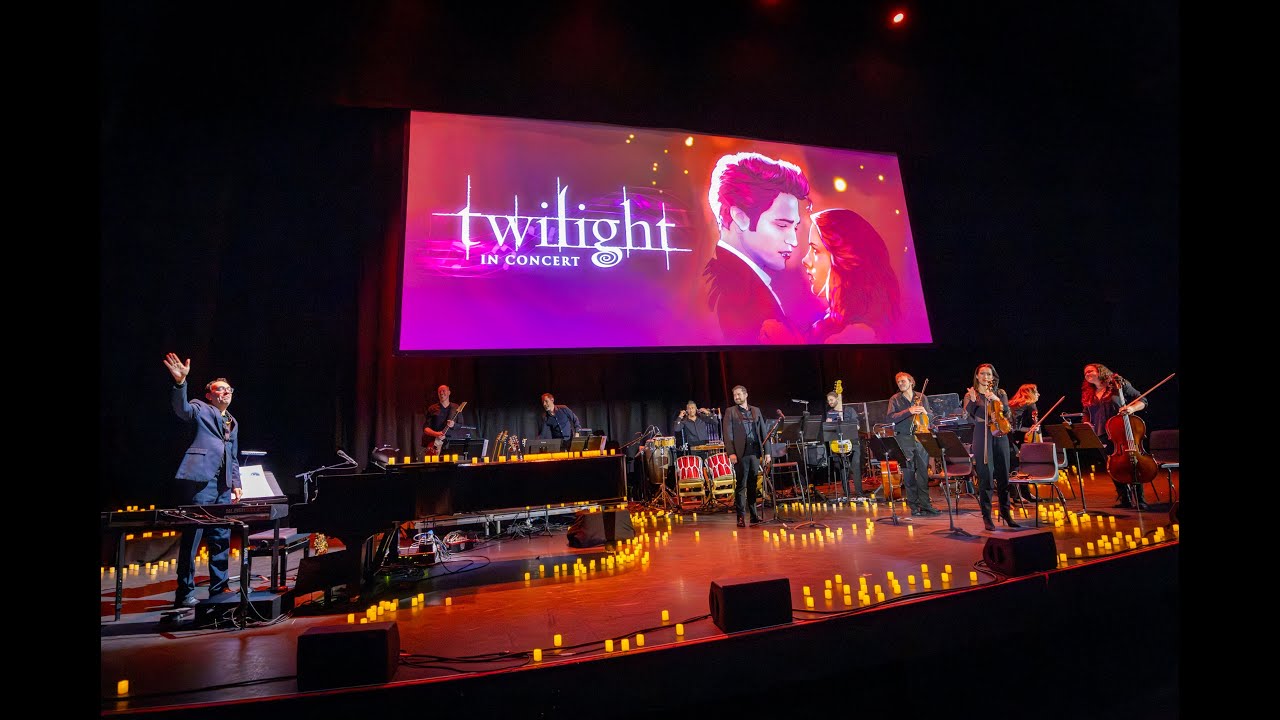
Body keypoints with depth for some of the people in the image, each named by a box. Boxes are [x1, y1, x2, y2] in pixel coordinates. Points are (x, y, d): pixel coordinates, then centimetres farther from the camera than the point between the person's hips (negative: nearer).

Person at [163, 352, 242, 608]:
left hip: (224, 485, 7)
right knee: (192, 536, -4)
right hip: (200, 480, -6)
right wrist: (180, 382, -36)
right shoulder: (200, 409, 6)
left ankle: (219, 590, 16)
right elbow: (181, 408, -18)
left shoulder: (233, 423, 24)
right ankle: (184, 593, 5)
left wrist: (236, 483, 16)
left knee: (222, 539, 9)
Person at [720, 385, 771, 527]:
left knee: (753, 485, 8)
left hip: (755, 452, 3)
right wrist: (731, 453, -13)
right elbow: (727, 433, -3)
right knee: (741, 486, -2)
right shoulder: (730, 411, 5)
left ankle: (754, 515, 16)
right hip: (740, 453, -3)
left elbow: (763, 432, 14)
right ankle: (741, 517, 2)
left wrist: (766, 452, 8)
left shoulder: (756, 411, 16)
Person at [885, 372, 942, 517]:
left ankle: (925, 504, 10)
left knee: (923, 471, 3)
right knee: (909, 473, -1)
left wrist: (925, 413, -9)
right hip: (904, 439, -2)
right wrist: (909, 411, -22)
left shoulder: (921, 397, 11)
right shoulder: (895, 399, 3)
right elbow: (891, 418, -11)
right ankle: (914, 506, 7)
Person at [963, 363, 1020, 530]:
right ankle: (986, 517, 3)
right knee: (985, 477, -4)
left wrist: (997, 400, -18)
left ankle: (1005, 513, 22)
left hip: (1000, 437, 3)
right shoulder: (970, 395, 4)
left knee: (1003, 476, 7)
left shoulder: (1000, 393, 11)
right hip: (982, 438, -3)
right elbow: (967, 416, -6)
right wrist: (972, 401, -21)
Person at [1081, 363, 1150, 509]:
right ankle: (1125, 499, 18)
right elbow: (1086, 415, 23)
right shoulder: (1088, 395, 13)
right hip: (1103, 437, 5)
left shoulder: (1120, 385, -1)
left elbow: (1142, 401, -3)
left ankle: (1140, 501, 8)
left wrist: (1132, 408, -23)